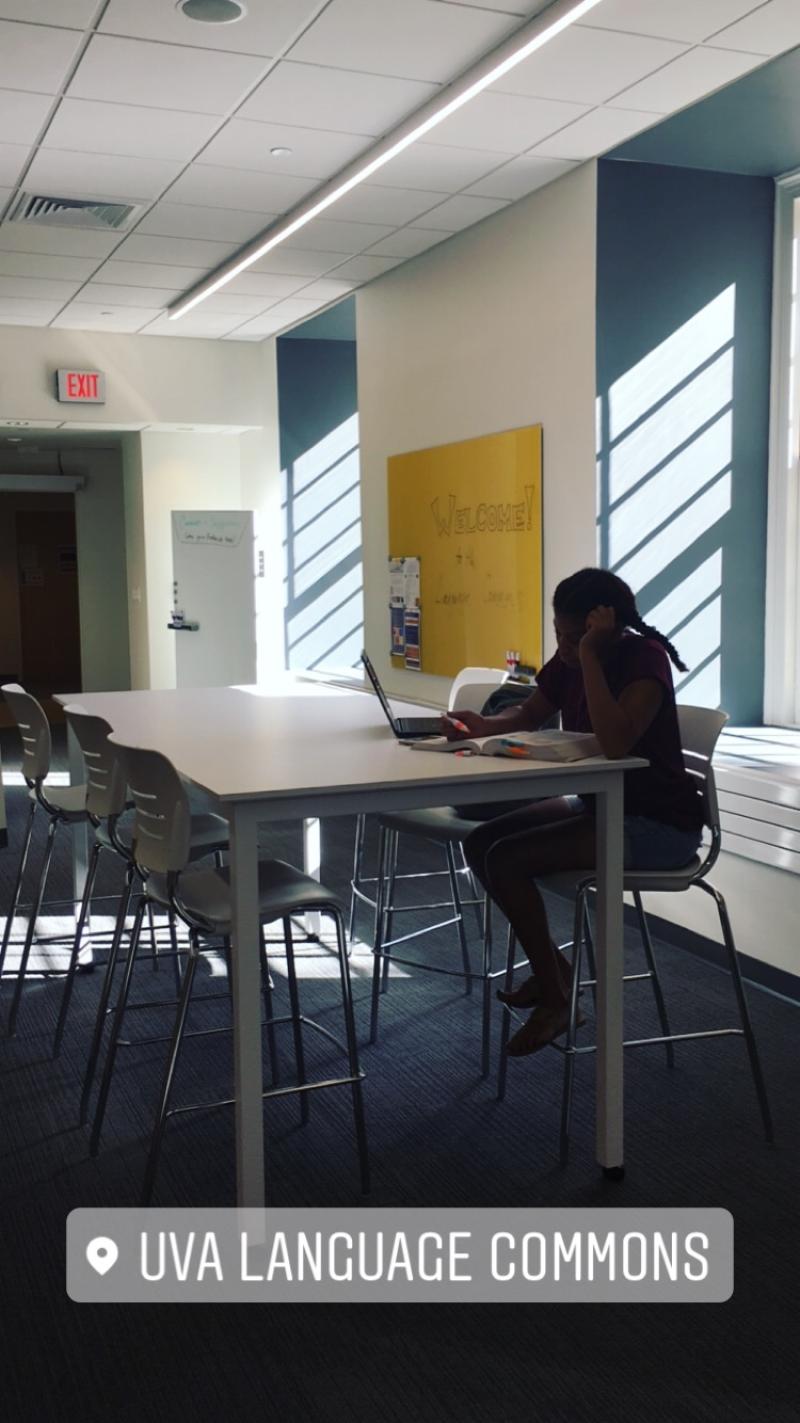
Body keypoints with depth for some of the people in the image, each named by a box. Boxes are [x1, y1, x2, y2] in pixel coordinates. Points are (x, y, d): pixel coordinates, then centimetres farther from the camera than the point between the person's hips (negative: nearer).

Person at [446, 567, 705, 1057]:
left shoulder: (645, 658, -22)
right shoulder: (569, 661, 0)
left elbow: (616, 743, -39)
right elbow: (529, 715, 15)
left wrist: (590, 656, -34)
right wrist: (484, 725, -6)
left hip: (658, 824, -9)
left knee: (505, 860, -19)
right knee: (479, 844, 3)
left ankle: (555, 998, 0)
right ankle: (551, 965, 19)